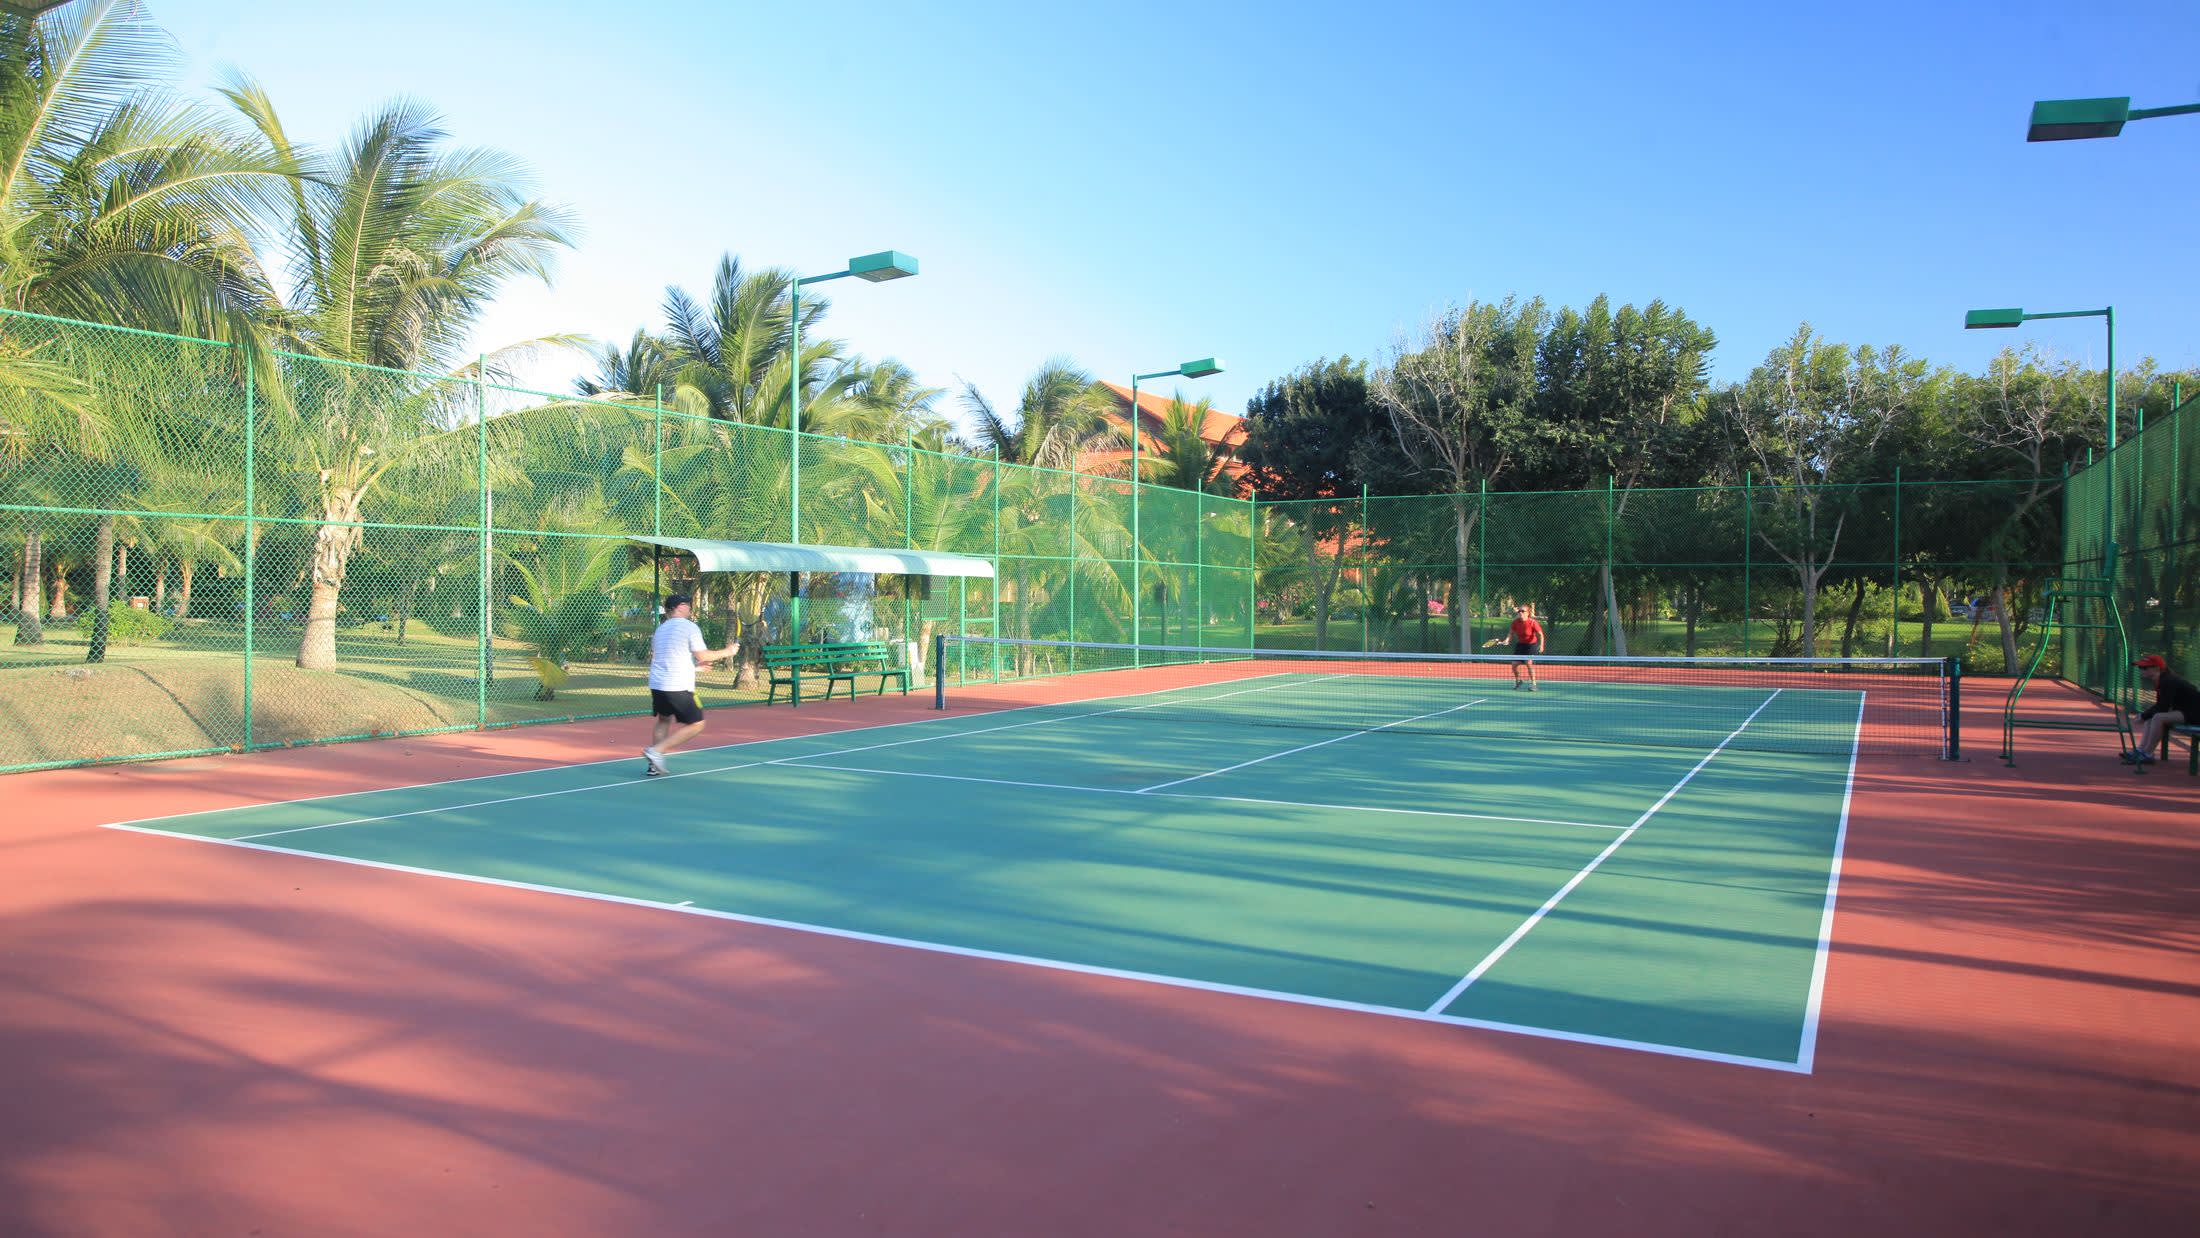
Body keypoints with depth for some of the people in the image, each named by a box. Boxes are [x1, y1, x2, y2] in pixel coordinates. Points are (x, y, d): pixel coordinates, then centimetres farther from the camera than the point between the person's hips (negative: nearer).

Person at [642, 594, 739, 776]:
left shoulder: (660, 629, 17)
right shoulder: (690, 627, -6)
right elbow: (703, 655, -7)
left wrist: (696, 663, 35)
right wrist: (727, 652, 7)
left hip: (656, 684, 8)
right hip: (678, 687, -7)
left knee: (664, 720, 23)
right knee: (696, 725, 1)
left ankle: (654, 764, 14)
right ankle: (656, 751, -11)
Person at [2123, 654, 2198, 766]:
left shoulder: (2168, 682, -22)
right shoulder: (2161, 680, 9)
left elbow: (2162, 708, -23)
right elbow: (2159, 706, 16)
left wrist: (2144, 716, -12)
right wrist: (2145, 715, 0)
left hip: (2193, 713, -11)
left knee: (2158, 718, -26)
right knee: (2151, 717, 13)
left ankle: (2147, 754, -20)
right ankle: (2140, 750, 4)